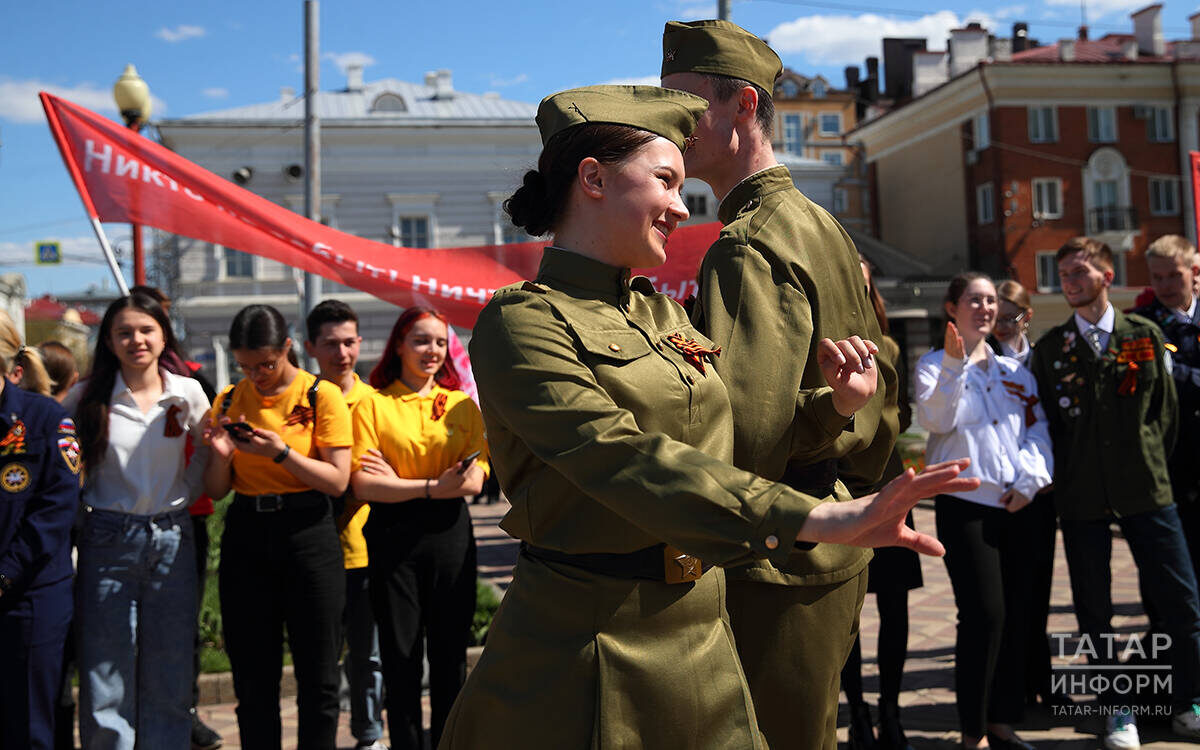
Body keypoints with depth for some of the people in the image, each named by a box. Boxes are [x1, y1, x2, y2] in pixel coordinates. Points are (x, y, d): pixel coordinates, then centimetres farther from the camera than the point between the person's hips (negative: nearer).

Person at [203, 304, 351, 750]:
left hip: (308, 534, -3)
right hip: (246, 536, 3)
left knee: (318, 677, 2)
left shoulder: (322, 396, -3)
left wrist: (281, 452, -20)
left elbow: (338, 481, -9)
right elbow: (216, 491, 10)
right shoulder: (229, 402, 8)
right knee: (253, 682, 8)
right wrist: (222, 455, -10)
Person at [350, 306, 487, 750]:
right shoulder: (373, 404, 2)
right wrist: (431, 487, -16)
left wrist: (398, 483, -10)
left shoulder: (463, 406, 9)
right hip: (392, 536, -2)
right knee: (400, 654, 7)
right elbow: (363, 485, -8)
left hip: (450, 534, 2)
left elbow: (474, 481, -3)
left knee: (450, 653, 7)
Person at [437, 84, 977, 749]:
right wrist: (815, 518, -34)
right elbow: (623, 460, -27)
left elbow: (742, 440, 21)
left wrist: (836, 397, 4)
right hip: (583, 651, -7)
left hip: (703, 640, 7)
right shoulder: (522, 320, -12)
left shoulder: (663, 312, 12)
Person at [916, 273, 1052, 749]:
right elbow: (935, 419, -15)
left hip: (1015, 505, 5)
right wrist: (955, 365, -26)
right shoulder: (935, 365, 2)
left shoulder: (1014, 370, 16)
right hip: (964, 504, -5)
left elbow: (1037, 428, 11)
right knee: (983, 614, -10)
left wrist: (1029, 478, -4)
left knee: (1015, 613, 6)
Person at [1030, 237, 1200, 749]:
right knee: (1094, 610, 5)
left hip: (1146, 492, 0)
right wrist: (1063, 481, 2)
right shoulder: (1050, 347, 3)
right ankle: (1117, 709, 20)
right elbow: (1045, 419, 6)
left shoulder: (1145, 336, 4)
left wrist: (1151, 467, 7)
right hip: (1082, 497, 0)